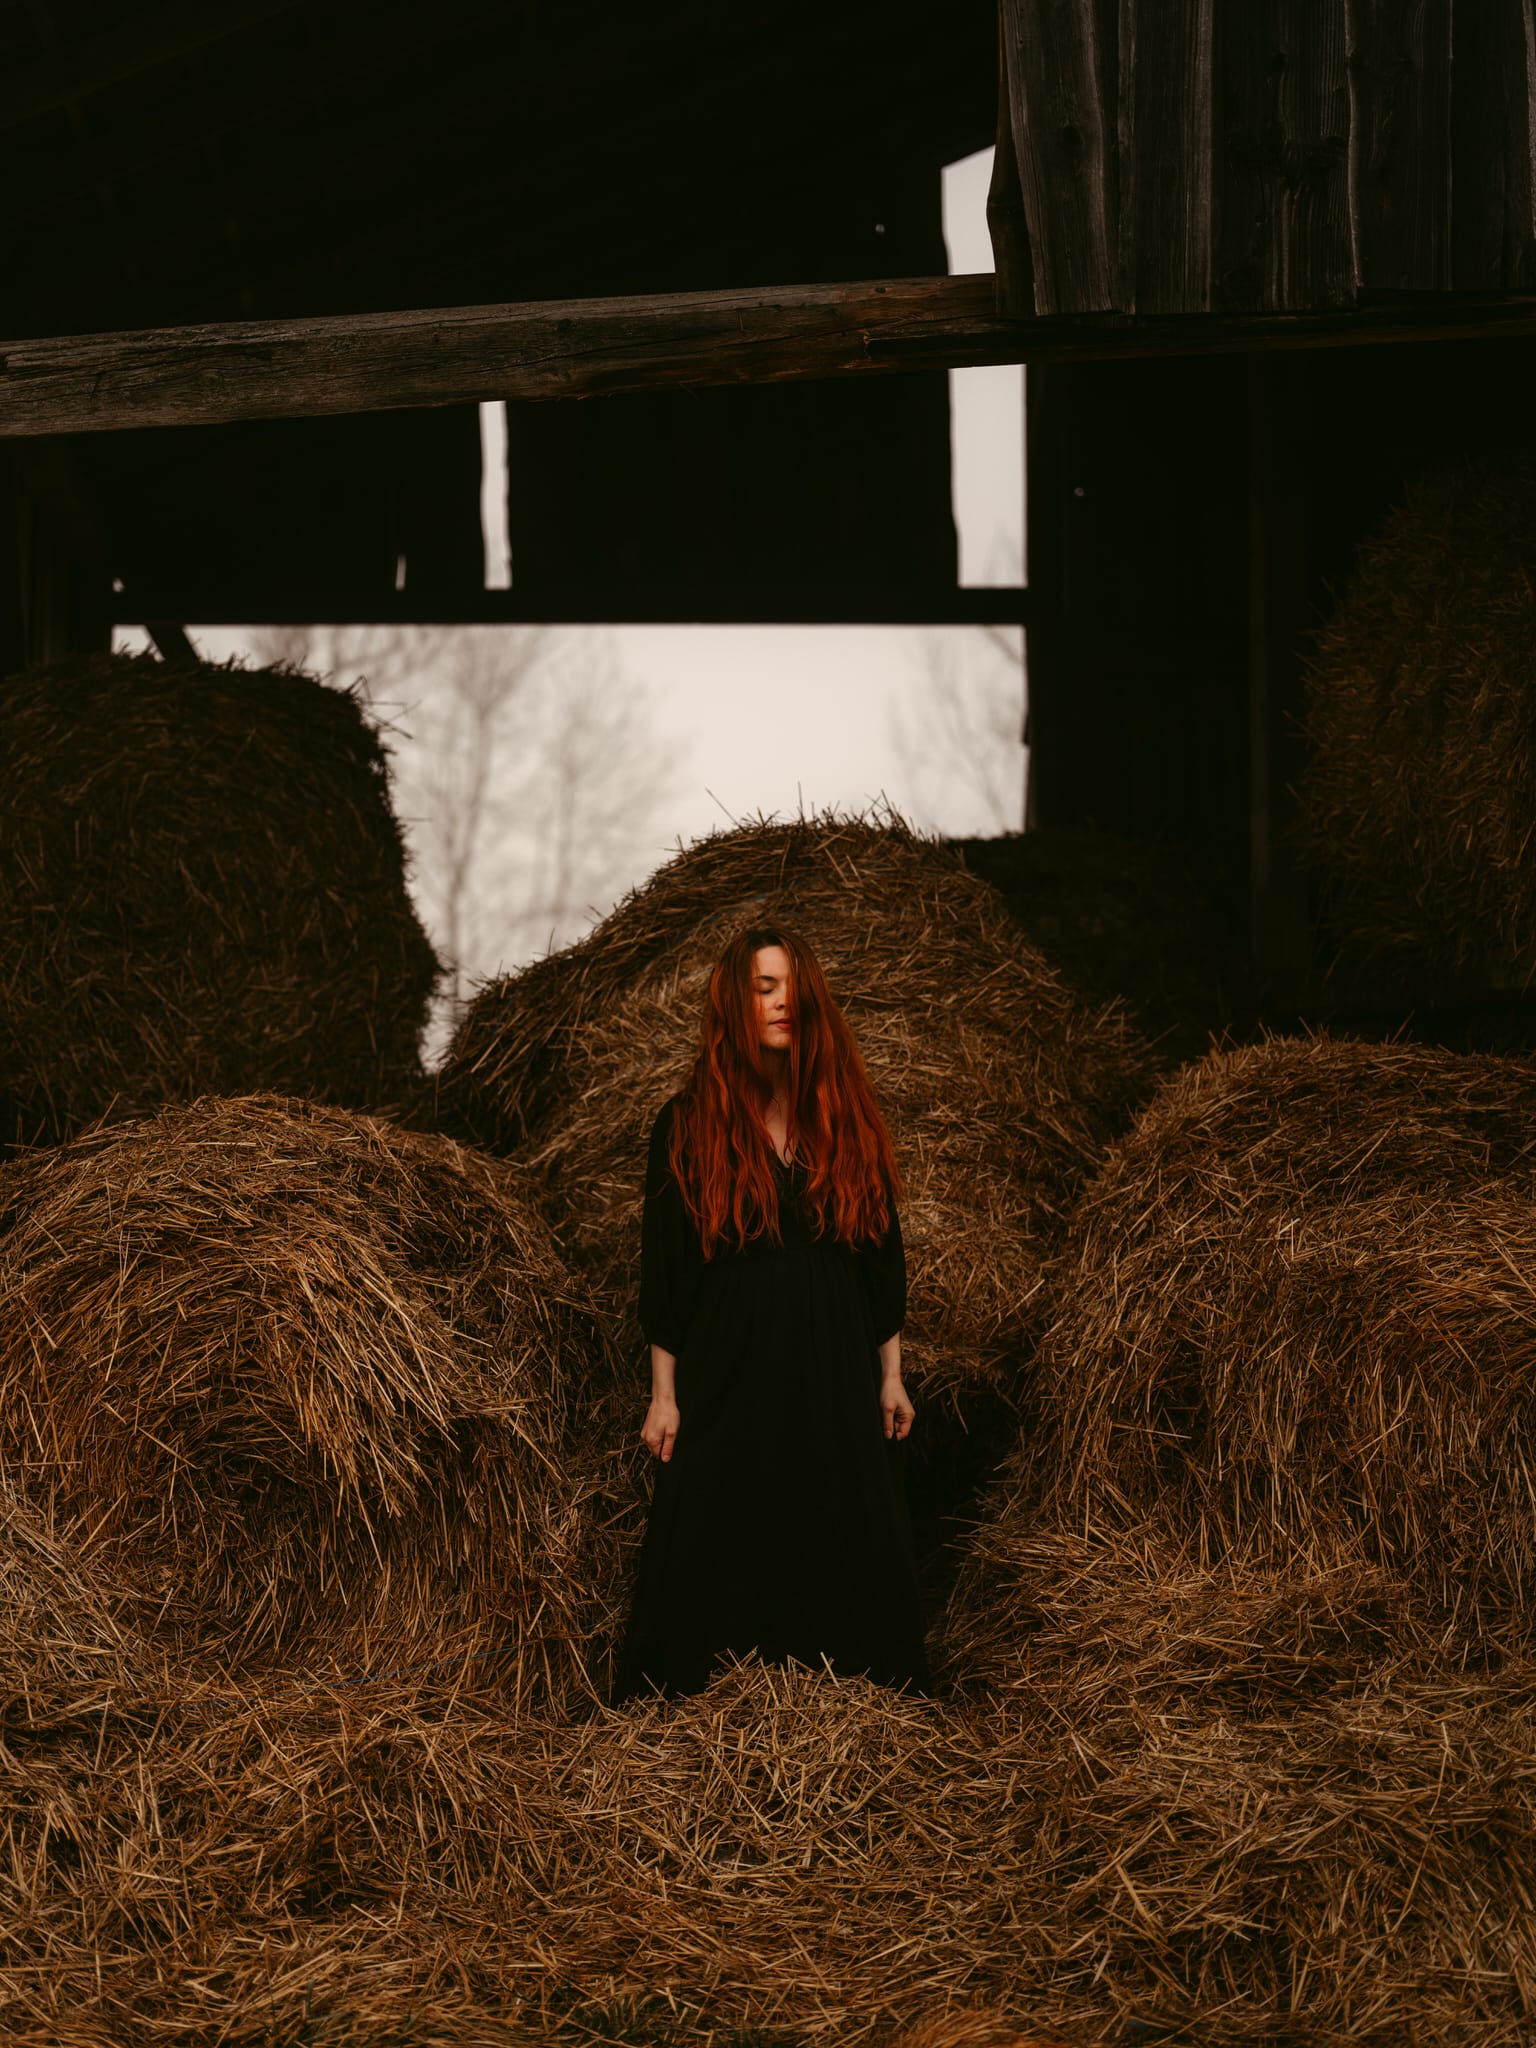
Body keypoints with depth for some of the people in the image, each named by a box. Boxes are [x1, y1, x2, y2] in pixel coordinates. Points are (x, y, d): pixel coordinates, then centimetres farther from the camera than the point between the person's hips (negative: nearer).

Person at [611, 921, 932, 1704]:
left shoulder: (847, 1119, 6)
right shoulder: (688, 1127, -1)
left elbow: (882, 1254, 9)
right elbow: (663, 1267, 0)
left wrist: (890, 1375, 8)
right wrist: (662, 1393, -3)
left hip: (835, 1381, 2)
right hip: (725, 1386, -2)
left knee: (850, 1552, 6)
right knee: (713, 1555, 1)